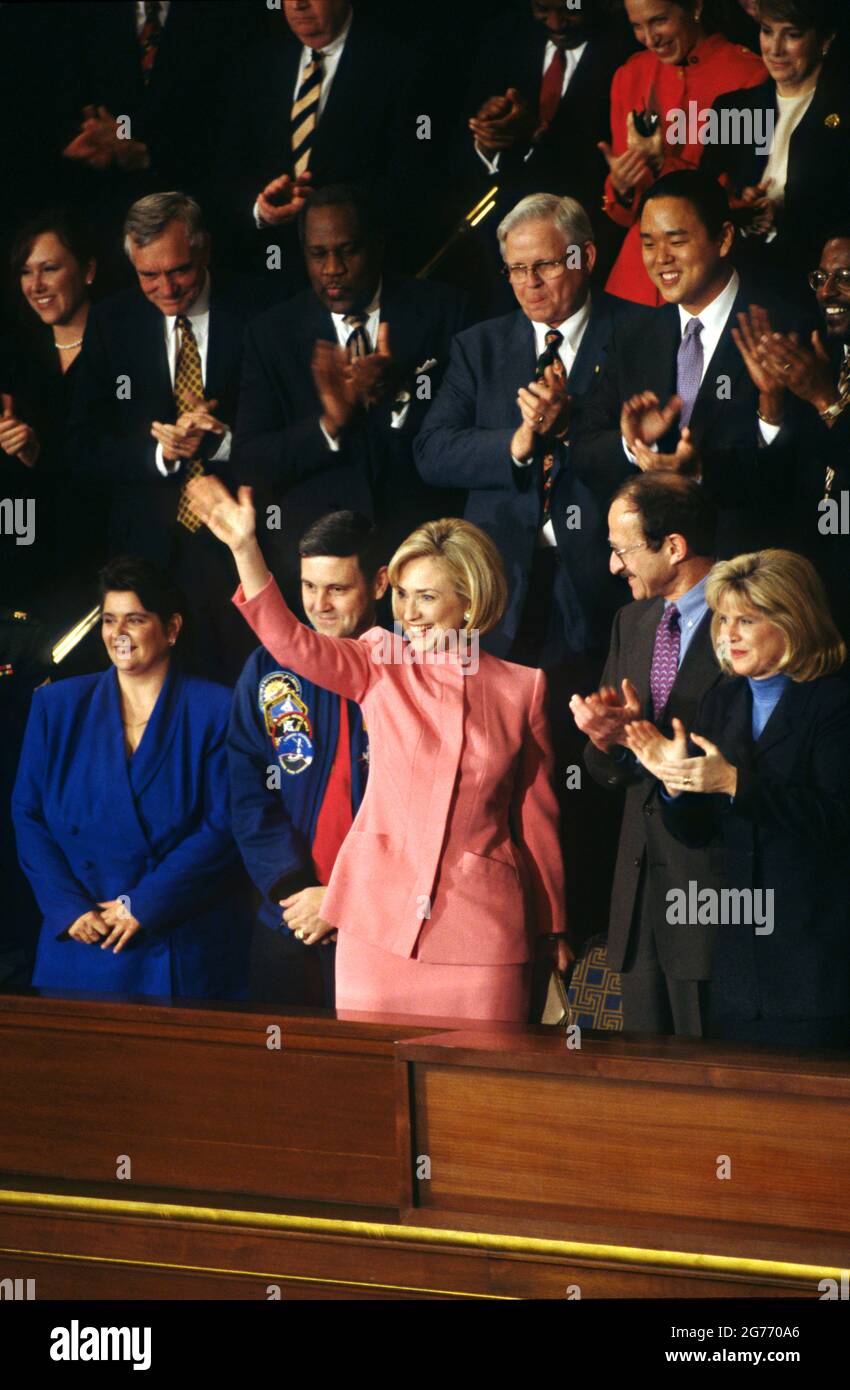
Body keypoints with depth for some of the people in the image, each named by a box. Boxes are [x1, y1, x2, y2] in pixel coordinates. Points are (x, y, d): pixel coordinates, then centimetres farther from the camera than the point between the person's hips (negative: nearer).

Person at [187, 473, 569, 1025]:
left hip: (480, 928, -1)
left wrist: (553, 929, 14)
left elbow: (537, 813, 10)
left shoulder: (522, 688, 5)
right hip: (381, 918, 1)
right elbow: (291, 642, -10)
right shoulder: (382, 665, 6)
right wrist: (245, 549, -22)